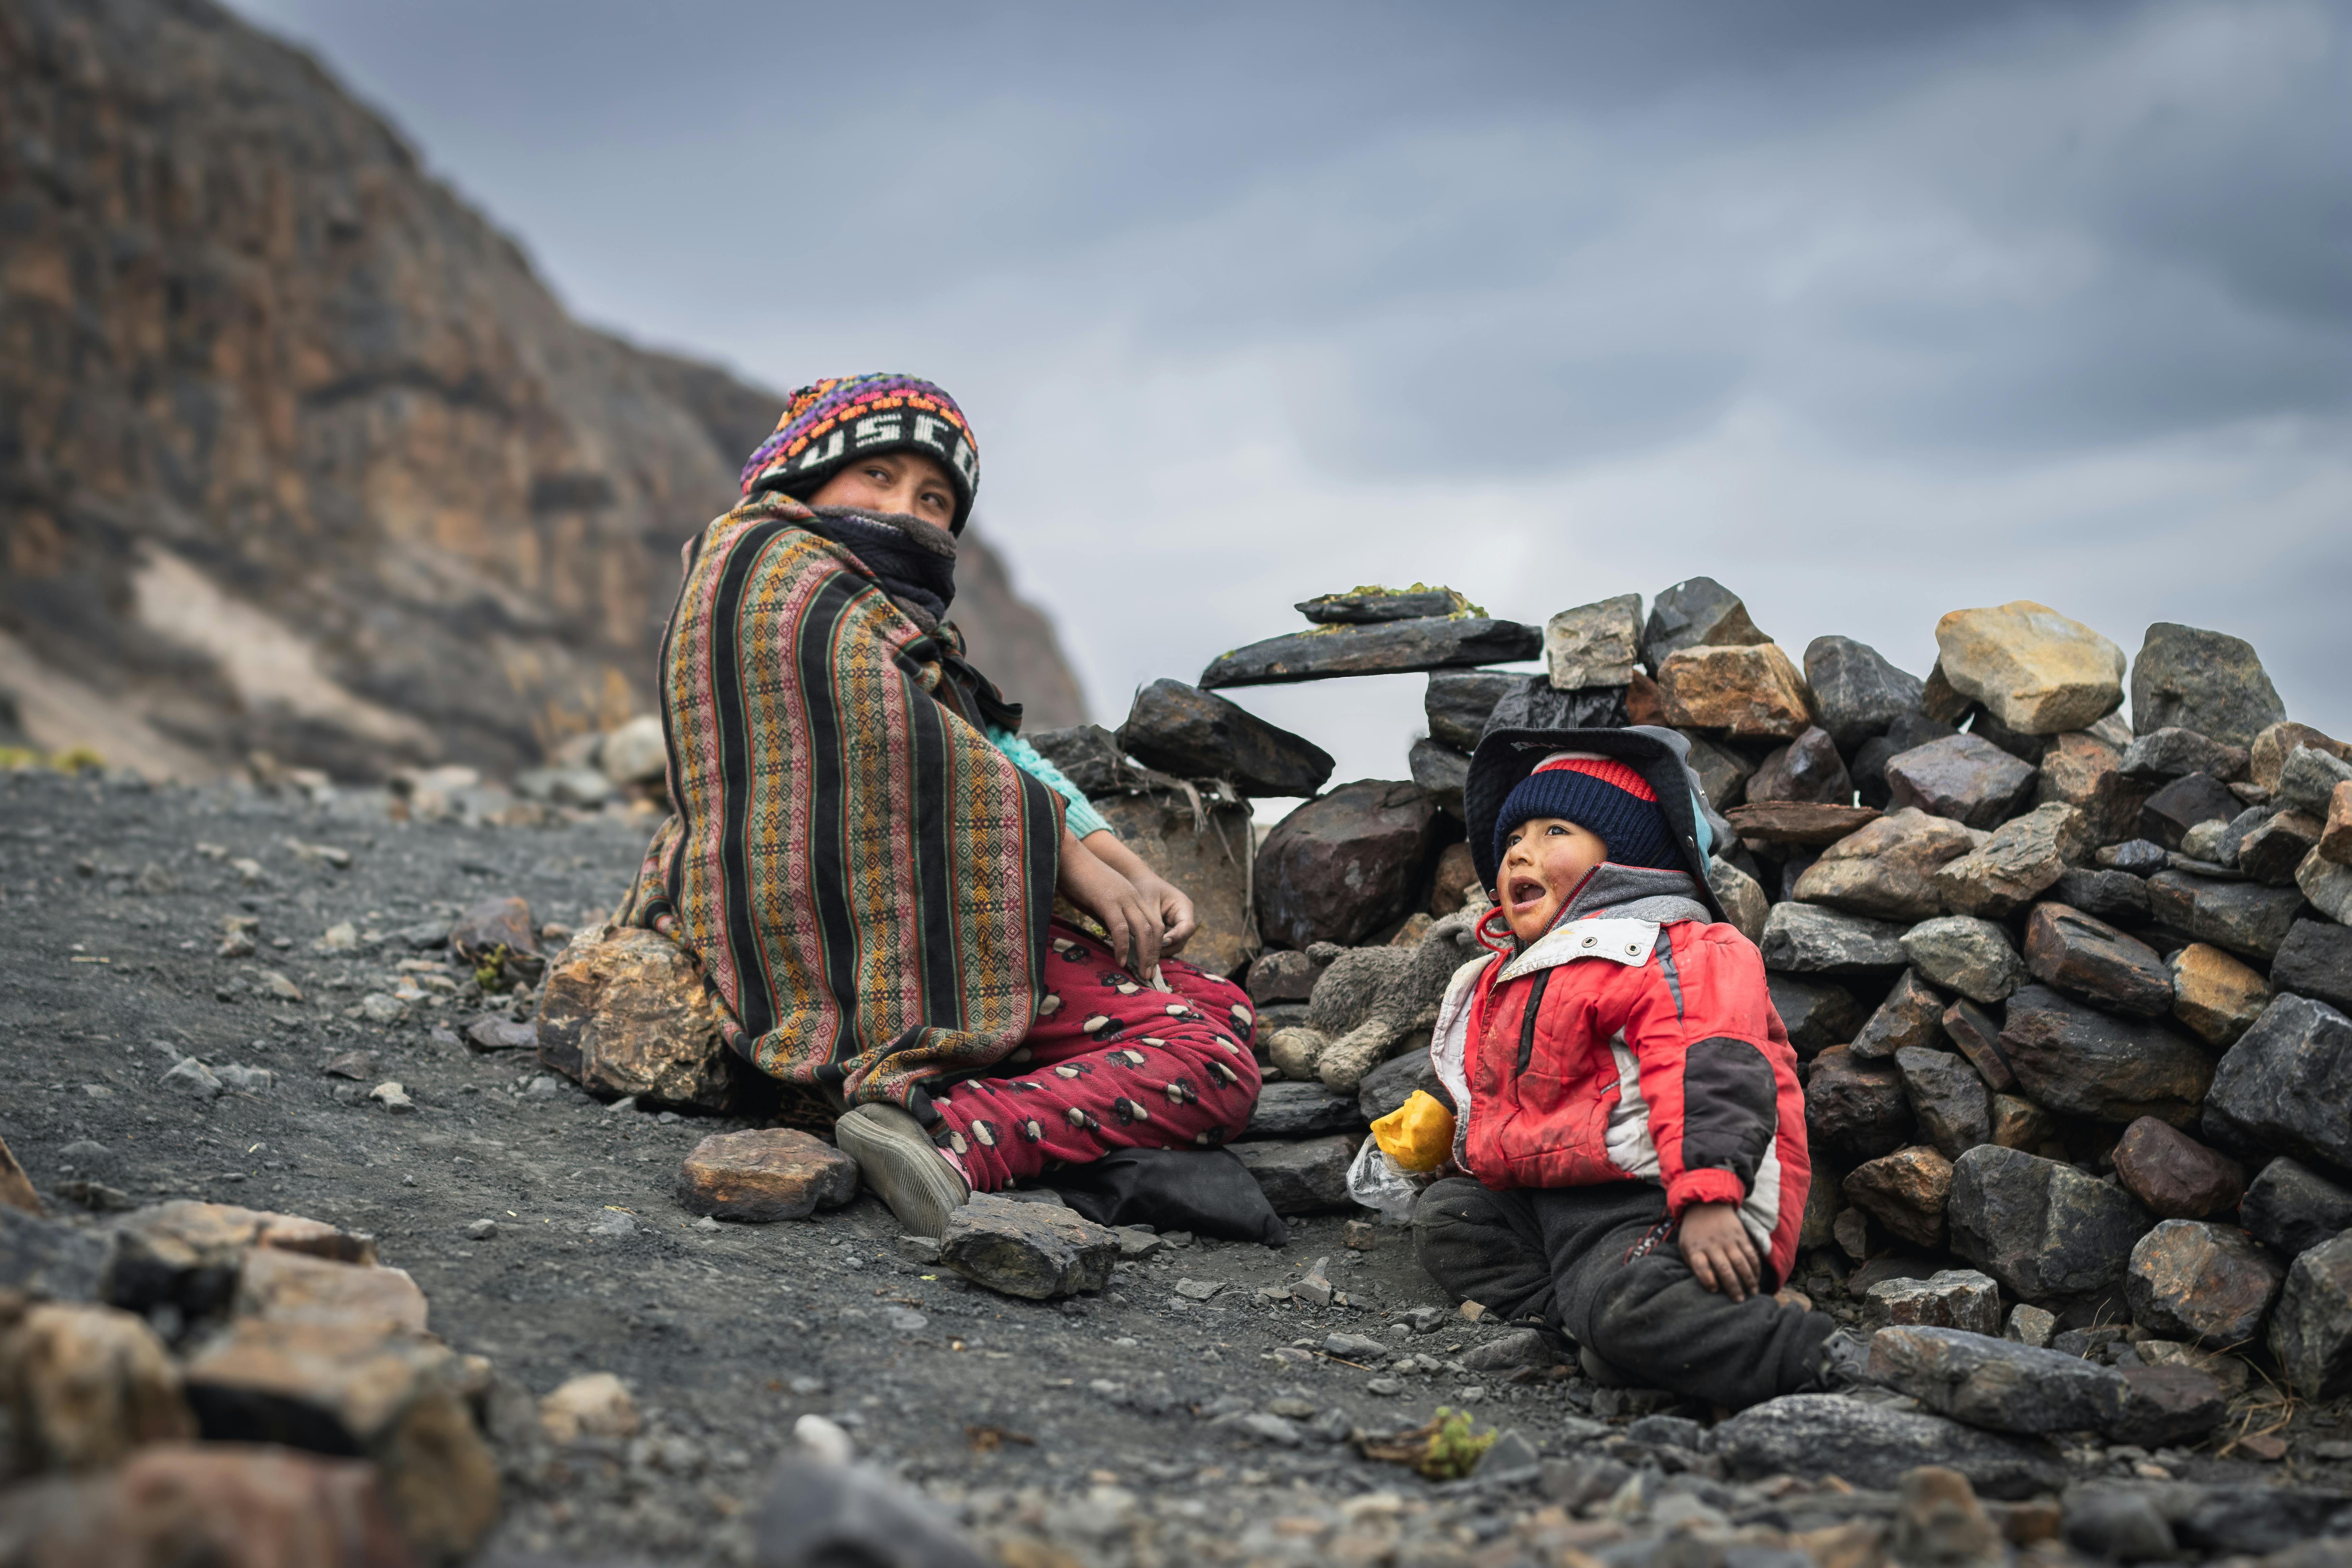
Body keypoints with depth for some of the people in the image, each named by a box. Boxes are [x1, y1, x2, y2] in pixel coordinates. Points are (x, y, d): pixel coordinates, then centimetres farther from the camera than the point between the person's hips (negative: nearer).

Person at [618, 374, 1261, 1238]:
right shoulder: (778, 564, -4)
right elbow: (898, 746, -15)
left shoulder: (894, 609, 28)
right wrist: (1081, 865, -10)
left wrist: (1133, 874, 2)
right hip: (878, 931, -11)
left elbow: (1001, 754, 17)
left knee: (1220, 1006, 14)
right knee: (1212, 1066, -17)